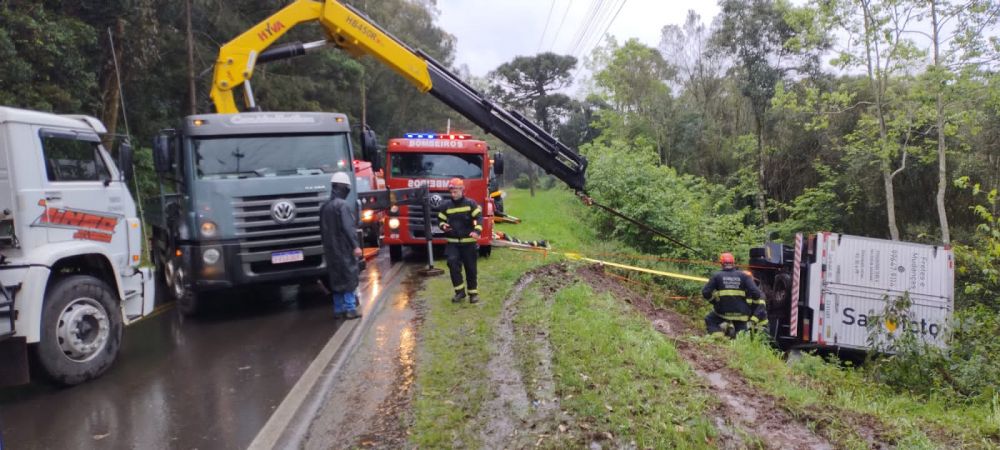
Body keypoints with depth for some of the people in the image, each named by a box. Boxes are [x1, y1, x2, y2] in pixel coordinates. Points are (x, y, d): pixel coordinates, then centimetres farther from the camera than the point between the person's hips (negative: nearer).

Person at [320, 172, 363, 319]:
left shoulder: (324, 207, 11)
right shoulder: (343, 205, -14)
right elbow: (348, 227, -21)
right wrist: (355, 246, -22)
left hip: (330, 249, 8)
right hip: (344, 248, -7)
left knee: (336, 279, 12)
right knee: (349, 277, -2)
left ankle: (338, 310, 16)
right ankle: (350, 309, -2)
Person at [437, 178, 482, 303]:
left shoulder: (470, 204, -2)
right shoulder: (446, 206, 7)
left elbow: (478, 218, -9)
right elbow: (441, 220, 17)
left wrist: (477, 231, -26)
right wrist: (443, 226, -6)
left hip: (468, 242, -2)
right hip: (452, 242, 2)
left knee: (470, 268, 4)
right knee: (452, 262, -19)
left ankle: (473, 292, 19)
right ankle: (460, 291, -9)